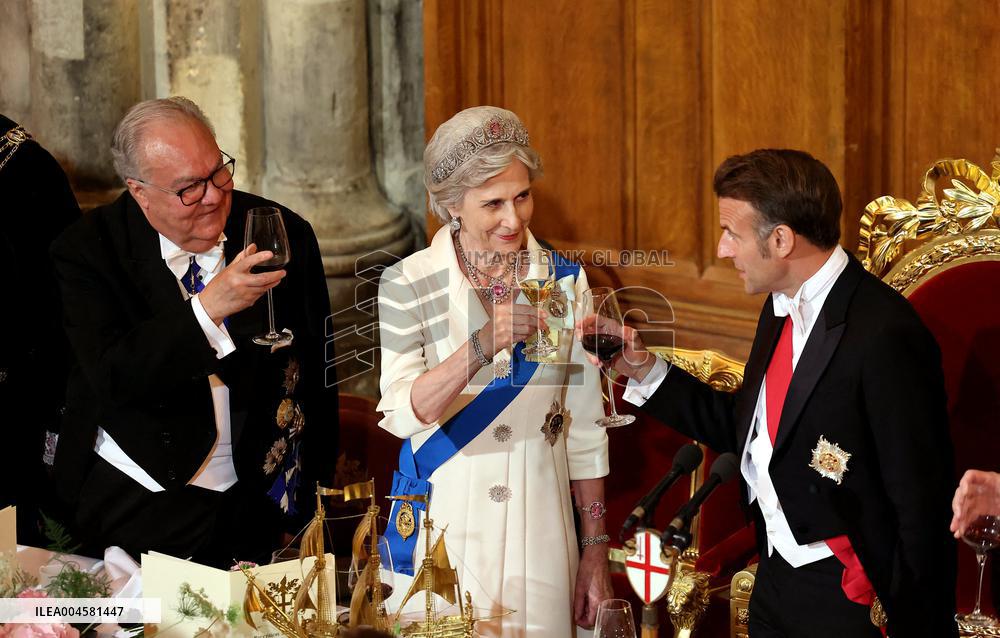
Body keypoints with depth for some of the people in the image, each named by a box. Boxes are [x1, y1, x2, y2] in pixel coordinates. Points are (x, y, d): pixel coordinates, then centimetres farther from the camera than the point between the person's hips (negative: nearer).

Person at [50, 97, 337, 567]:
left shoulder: (283, 233, 3)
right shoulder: (87, 250, -4)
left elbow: (315, 376, 10)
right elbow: (112, 378, -17)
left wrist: (314, 495, 5)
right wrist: (208, 308, -27)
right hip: (129, 502, -2)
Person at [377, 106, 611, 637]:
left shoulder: (564, 280, 0)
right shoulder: (408, 284, -7)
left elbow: (583, 424, 3)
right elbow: (401, 415, -19)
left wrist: (595, 550, 3)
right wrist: (482, 345, -34)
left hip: (539, 528, 2)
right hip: (440, 527, -2)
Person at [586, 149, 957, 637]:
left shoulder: (884, 335, -22)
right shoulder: (783, 307, 5)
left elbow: (920, 504, -20)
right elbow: (742, 431, 11)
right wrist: (643, 372, 4)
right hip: (775, 580, 8)